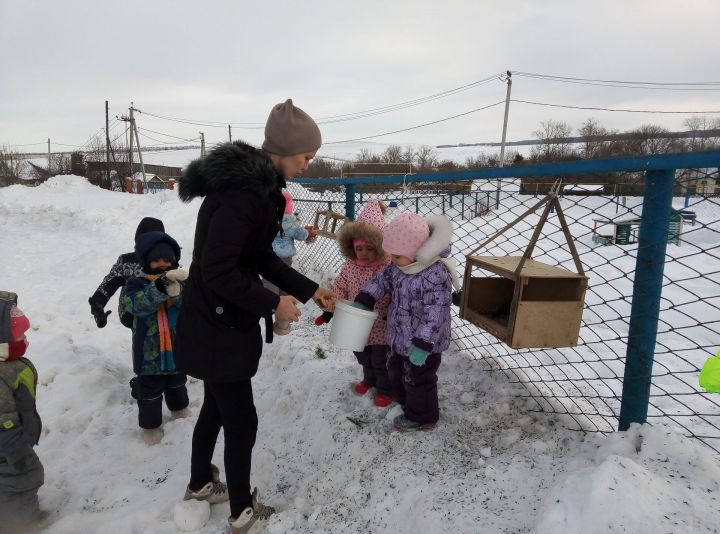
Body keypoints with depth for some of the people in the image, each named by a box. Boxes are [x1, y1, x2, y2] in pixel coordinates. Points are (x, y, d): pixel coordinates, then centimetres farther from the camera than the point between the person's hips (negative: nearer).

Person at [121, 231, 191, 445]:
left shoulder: (180, 280, -6)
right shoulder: (136, 284, -12)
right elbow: (136, 304, -31)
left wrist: (176, 291, -37)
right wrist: (159, 287, -43)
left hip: (177, 347, 3)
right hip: (150, 351, -3)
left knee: (177, 382, 26)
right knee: (150, 390, 11)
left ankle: (179, 407, 50)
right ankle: (150, 424, 30)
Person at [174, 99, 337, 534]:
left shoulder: (258, 183, 6)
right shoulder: (241, 189, -26)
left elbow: (262, 257, 11)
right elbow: (216, 271, -28)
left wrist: (310, 289, 9)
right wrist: (272, 303, -18)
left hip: (221, 322, 10)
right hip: (218, 326, -10)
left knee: (217, 407, 25)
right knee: (242, 421, 7)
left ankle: (200, 484, 48)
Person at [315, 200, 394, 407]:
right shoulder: (350, 264, -8)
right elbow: (340, 288, 2)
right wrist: (330, 309, -4)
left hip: (382, 327, -5)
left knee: (381, 361, 15)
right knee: (363, 357, 28)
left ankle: (386, 389, 40)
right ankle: (369, 379, 55)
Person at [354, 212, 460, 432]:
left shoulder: (435, 275, -33)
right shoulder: (401, 264, -6)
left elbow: (434, 315, -32)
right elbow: (383, 279, 7)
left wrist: (422, 345, -32)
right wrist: (363, 300, -3)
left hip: (421, 342, -9)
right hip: (400, 337, 9)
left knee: (417, 380, 13)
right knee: (396, 372, 28)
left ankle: (422, 417, 38)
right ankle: (408, 402, 54)